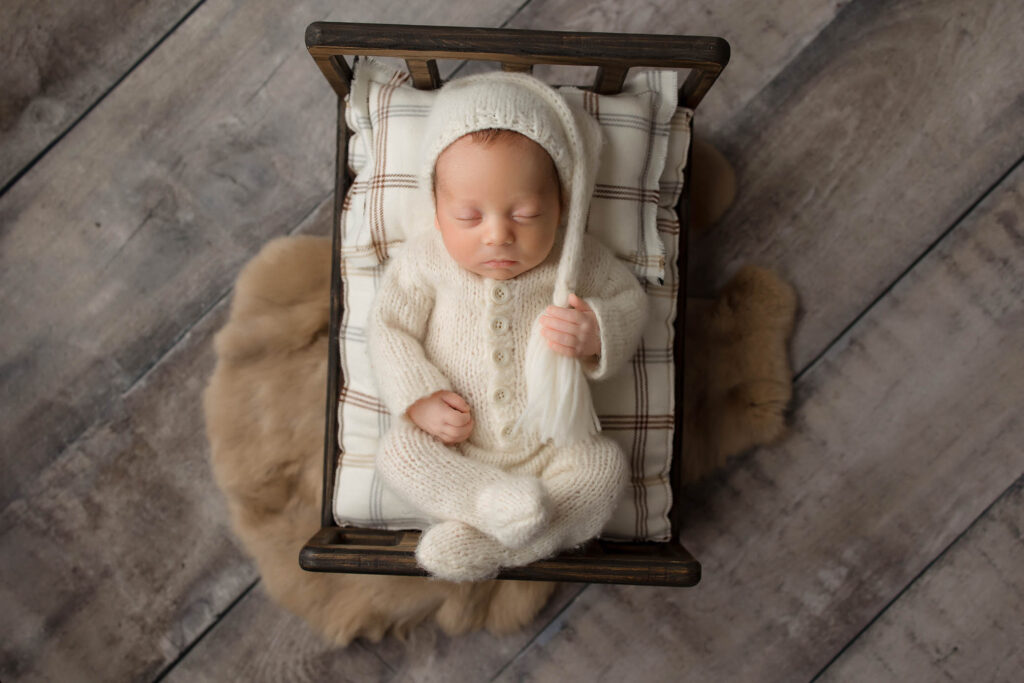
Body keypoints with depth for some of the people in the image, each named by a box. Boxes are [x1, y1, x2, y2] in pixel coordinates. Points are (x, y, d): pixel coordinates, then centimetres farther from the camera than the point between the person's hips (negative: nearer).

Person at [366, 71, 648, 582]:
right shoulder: (425, 260, -10)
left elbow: (631, 300, 4)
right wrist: (419, 399, -16)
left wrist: (597, 332, -20)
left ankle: (488, 547, -23)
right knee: (397, 450, -21)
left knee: (605, 466, -22)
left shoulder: (577, 261, -9)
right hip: (454, 443, 0)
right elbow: (389, 328, -1)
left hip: (552, 442, 1)